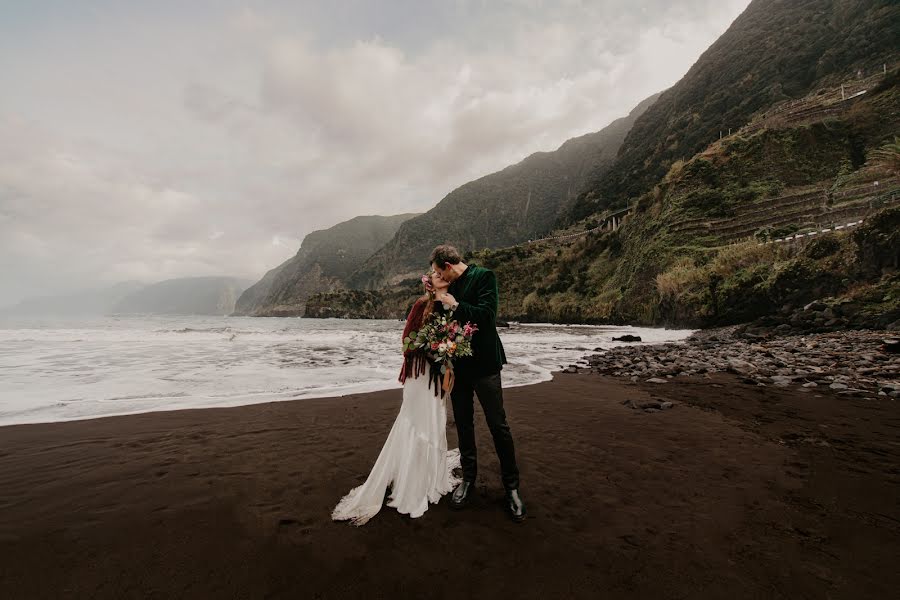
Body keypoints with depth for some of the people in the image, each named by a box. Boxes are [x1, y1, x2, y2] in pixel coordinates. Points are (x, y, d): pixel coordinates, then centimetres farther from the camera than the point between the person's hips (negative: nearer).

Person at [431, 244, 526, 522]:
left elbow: (487, 315, -20)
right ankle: (468, 478, 31)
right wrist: (435, 295, -2)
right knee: (463, 424, 14)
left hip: (484, 363, -6)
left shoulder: (484, 276, -8)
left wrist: (455, 305, -15)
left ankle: (511, 486, 18)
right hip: (458, 364, 6)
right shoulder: (450, 286, 10)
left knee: (498, 425, 1)